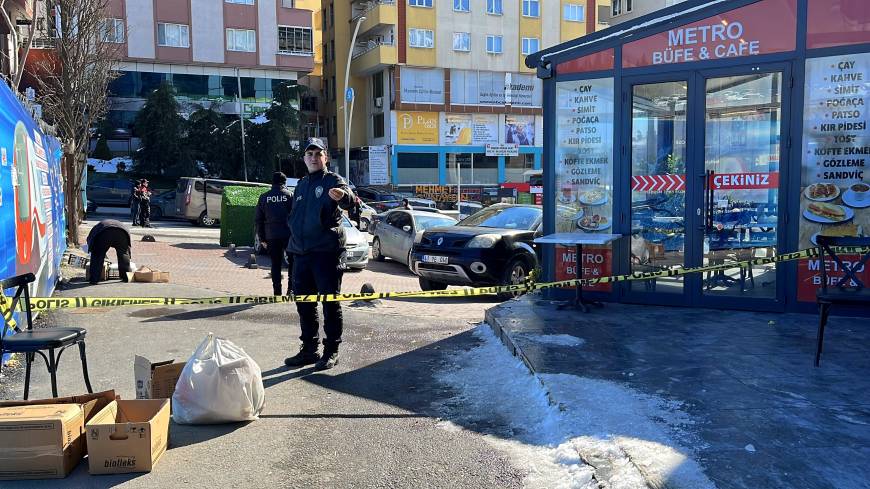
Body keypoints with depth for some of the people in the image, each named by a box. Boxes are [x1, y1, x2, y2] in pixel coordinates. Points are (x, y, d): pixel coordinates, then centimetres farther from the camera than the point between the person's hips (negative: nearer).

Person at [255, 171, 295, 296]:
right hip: (288, 234, -2)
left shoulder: (264, 197, 7)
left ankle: (277, 292, 6)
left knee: (276, 264, 7)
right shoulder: (290, 195, -1)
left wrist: (262, 238, 12)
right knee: (292, 262, 9)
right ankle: (291, 288, -1)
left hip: (271, 236, 2)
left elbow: (258, 219, 8)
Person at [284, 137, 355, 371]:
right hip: (301, 252, 7)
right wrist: (293, 241, 20)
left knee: (330, 303, -2)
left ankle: (331, 351, 6)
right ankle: (308, 349, 24)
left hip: (326, 251, -7)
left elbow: (349, 202, -27)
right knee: (304, 303, 13)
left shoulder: (333, 181, -5)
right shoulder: (301, 185, 17)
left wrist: (343, 196, -51)